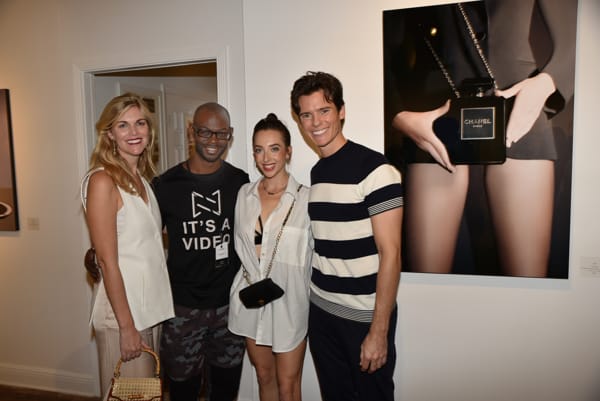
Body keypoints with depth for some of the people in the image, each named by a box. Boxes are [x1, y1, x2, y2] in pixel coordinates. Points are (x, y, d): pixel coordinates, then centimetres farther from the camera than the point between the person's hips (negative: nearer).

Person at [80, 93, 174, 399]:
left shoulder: (142, 178, 8)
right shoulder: (103, 181, -15)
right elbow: (107, 261, -17)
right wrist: (127, 326, -16)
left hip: (152, 306, 7)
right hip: (122, 309, -7)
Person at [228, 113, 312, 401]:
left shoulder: (306, 198, -13)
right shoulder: (245, 194, 3)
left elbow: (318, 253, -9)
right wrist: (256, 282, 4)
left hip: (289, 302, -4)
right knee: (264, 376, 21)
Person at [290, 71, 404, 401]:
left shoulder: (375, 169, -15)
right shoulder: (316, 172, 7)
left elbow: (390, 253, -16)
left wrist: (379, 331, -17)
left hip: (365, 316, -6)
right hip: (320, 311, 6)